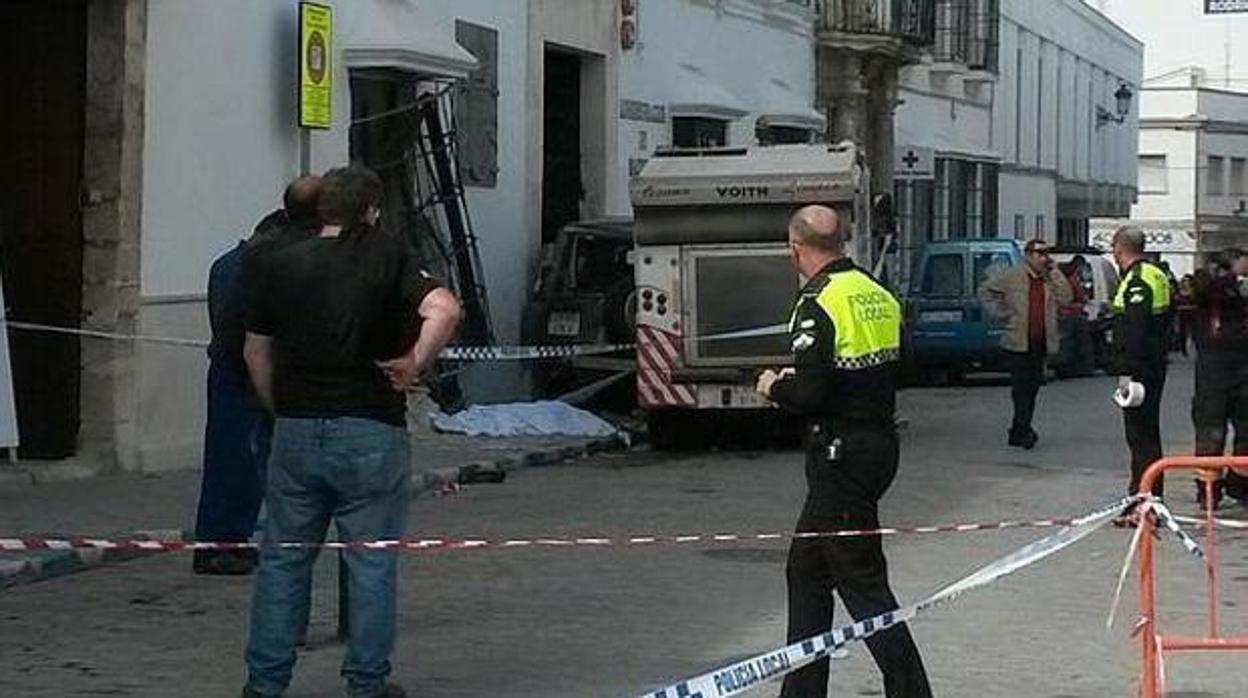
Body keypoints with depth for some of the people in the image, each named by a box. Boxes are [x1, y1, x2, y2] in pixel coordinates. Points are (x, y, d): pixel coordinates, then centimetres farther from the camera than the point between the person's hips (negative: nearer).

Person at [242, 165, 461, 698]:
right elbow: (445, 310, -19)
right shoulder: (386, 255, -4)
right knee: (372, 561, 7)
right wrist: (415, 364, -7)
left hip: (295, 429, 3)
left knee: (283, 558, 12)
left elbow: (255, 350, 13)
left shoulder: (284, 263, 7)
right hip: (370, 429, -3)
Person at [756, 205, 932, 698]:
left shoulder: (819, 304, -17)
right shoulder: (880, 296, 10)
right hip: (880, 442, 9)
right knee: (807, 567, 18)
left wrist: (775, 387, -1)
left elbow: (809, 395, -23)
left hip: (840, 453, -9)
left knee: (861, 580, -4)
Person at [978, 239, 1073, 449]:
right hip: (1017, 343, -4)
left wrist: (1053, 272, -7)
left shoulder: (1052, 278, 9)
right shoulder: (1012, 276, -1)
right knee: (1021, 388, -9)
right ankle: (1024, 431, -10)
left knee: (1032, 387, 9)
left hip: (1041, 344, 4)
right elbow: (985, 291, 8)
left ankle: (1018, 432, 19)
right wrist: (1000, 313, -2)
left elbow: (1065, 298, -5)